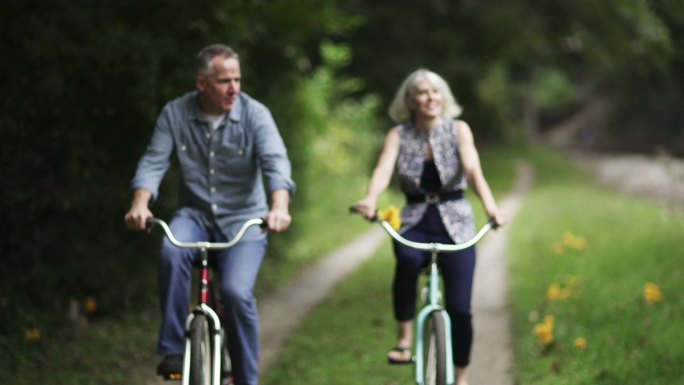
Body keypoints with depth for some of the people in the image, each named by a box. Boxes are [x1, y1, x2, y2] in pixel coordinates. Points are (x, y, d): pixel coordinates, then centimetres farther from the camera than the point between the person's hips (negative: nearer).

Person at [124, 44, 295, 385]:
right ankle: (172, 350, -20)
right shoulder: (175, 114, -3)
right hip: (195, 215, 2)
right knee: (172, 251, -32)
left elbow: (275, 162, -21)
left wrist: (279, 207, -41)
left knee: (237, 292, -23)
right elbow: (154, 161, -8)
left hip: (243, 219, -1)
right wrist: (140, 203, -29)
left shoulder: (254, 114, -9)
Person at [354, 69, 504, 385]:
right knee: (407, 259, -37)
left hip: (455, 225, 0)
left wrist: (490, 206, -35)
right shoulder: (399, 135, 1)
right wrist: (370, 200, -39)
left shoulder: (458, 130, 0)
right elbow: (383, 169, -17)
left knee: (459, 308, -6)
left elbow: (473, 170, -16)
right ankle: (404, 340, -23)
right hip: (415, 224, 0)